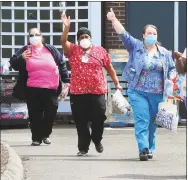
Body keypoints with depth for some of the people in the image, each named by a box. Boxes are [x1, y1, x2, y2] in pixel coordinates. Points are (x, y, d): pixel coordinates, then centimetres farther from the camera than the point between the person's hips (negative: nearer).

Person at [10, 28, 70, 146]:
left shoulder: (51, 50, 7)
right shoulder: (25, 50, 7)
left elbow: (62, 64, 10)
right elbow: (13, 64, 5)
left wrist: (66, 80, 5)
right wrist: (21, 58, -15)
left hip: (50, 89, 0)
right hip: (32, 90, 0)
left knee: (50, 113, 1)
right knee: (35, 114, 1)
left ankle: (45, 134, 21)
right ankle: (36, 138, 10)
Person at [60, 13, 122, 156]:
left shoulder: (100, 51, 8)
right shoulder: (73, 50, 5)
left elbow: (110, 68, 14)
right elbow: (64, 41, -13)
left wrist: (117, 83, 14)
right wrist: (67, 27, -28)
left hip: (97, 92, 0)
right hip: (78, 93, 0)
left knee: (99, 119, 1)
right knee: (81, 122, 3)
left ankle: (97, 140, 28)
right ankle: (83, 147, 14)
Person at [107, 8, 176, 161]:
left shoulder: (164, 53, 9)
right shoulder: (136, 46, 2)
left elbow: (172, 69, 16)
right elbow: (123, 34, -8)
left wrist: (171, 80, -5)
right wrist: (113, 20, -21)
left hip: (157, 94, 2)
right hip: (138, 92, -2)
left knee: (152, 123, 7)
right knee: (142, 121, -12)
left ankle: (150, 149, 19)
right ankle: (143, 148, -17)